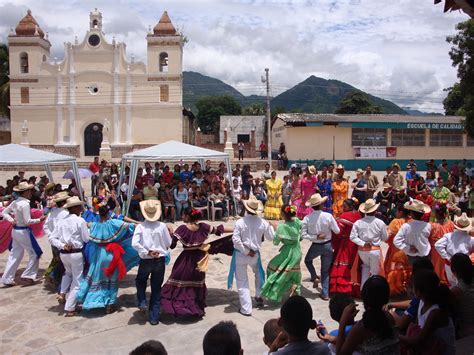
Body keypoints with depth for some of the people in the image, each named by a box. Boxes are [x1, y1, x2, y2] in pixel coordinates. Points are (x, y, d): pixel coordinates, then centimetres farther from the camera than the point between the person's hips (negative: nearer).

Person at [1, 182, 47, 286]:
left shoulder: (15, 202, 6)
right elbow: (27, 221, -21)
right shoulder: (25, 204, -20)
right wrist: (39, 219, -10)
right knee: (35, 253, 6)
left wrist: (11, 220, 6)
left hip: (15, 230, 9)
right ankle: (27, 275, 10)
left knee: (15, 255, 15)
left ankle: (7, 279, 19)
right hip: (24, 231, -9)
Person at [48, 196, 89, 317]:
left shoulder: (60, 221, 5)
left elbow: (52, 238, 1)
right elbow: (86, 239, -8)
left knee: (68, 273, 35)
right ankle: (70, 309, 6)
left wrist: (62, 245, -5)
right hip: (76, 253, -5)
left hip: (63, 253, 6)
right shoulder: (80, 221, -10)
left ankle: (62, 293, 21)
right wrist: (87, 228, 7)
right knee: (76, 280, 6)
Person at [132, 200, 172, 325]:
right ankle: (154, 317, 16)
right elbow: (168, 243, 1)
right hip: (160, 260, 1)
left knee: (140, 281, 30)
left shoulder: (140, 227, -10)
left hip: (145, 261, -1)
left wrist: (147, 252, -15)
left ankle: (142, 302, 14)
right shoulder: (162, 226, -7)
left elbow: (135, 244, -22)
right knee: (156, 288, 12)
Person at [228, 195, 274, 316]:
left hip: (240, 255, -3)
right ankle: (259, 297, 39)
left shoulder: (240, 222, -15)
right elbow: (271, 237, 4)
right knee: (258, 273, 33)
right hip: (255, 254, 3)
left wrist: (246, 252, -11)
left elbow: (236, 240, -21)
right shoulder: (262, 222, -7)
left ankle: (246, 308, 10)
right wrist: (270, 226, 21)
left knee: (242, 282, 7)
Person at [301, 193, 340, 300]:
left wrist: (316, 237, -12)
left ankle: (314, 278, 14)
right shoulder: (328, 216, -17)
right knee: (325, 270, 16)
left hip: (315, 246, 0)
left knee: (308, 260, 31)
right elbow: (337, 231, -9)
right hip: (327, 246, 1)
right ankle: (325, 294, 18)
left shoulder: (307, 218, -15)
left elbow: (303, 235, -16)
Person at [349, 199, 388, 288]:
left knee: (366, 266, 29)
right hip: (375, 250, -2)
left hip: (362, 250, 2)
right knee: (375, 272, 14)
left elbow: (352, 237, -13)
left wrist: (363, 243, -12)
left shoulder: (358, 223, -8)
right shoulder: (380, 223, -10)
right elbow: (385, 238, 0)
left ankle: (363, 287, 22)